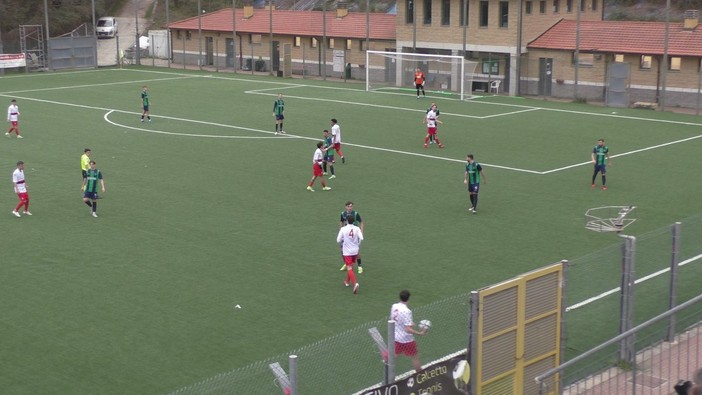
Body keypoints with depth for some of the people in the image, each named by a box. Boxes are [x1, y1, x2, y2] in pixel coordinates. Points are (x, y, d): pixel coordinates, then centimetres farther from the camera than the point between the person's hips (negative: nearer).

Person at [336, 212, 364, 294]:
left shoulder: (343, 229, -10)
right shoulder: (357, 229, -6)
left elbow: (338, 240, -8)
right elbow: (361, 238, -17)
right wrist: (358, 246, 1)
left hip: (347, 251, -4)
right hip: (355, 251, 4)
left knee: (349, 268, -4)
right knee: (351, 266, 23)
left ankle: (355, 283, -23)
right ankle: (347, 281, 38)